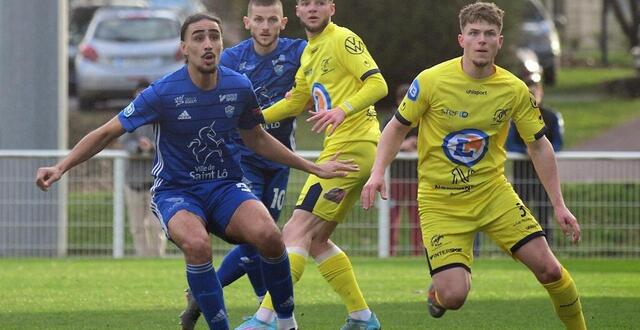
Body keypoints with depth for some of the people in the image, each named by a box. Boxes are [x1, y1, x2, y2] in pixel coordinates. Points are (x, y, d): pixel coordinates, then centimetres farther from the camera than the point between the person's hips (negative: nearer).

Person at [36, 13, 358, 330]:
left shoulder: (239, 87, -3)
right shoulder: (163, 93, -14)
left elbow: (257, 139, 17)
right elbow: (107, 133, -7)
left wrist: (314, 168, 19)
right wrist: (60, 168, -17)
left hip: (225, 186, 3)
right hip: (175, 190, -3)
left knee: (268, 235, -28)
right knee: (197, 243, -37)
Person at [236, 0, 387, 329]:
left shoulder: (343, 40, -7)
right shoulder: (309, 52, 20)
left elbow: (378, 84, -16)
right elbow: (296, 102, 29)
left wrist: (342, 110, -30)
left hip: (350, 147, -10)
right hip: (343, 148, 10)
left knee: (297, 231, -13)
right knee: (316, 239, 13)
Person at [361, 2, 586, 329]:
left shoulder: (515, 90, -6)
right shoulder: (431, 81, -14)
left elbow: (538, 145, 6)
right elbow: (397, 128, 0)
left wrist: (559, 204, 3)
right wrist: (378, 172, -15)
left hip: (493, 192, 2)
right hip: (440, 200, -2)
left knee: (549, 269, -9)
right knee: (453, 297, -16)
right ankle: (439, 286, 22)